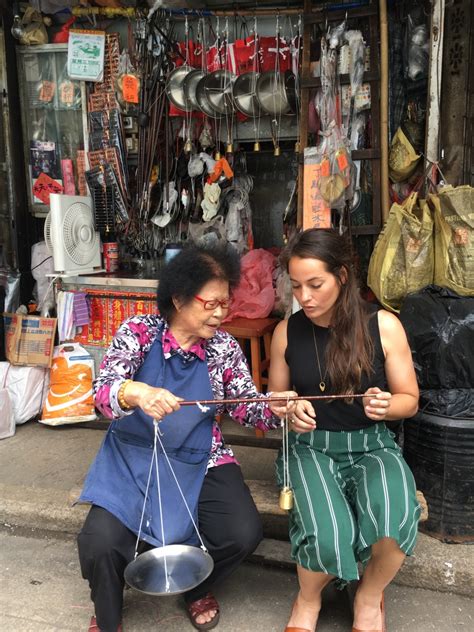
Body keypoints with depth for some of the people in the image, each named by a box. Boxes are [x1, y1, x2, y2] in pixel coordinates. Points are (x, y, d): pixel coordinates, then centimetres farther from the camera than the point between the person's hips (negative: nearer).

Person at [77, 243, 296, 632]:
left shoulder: (225, 347, -1)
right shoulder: (138, 331, -9)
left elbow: (246, 408, 1)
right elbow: (103, 392, -19)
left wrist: (275, 409, -22)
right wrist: (135, 393, -42)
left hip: (199, 461, 2)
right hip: (133, 459, -1)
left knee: (244, 532, -16)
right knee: (100, 541, -21)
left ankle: (199, 588, 22)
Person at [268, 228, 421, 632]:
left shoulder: (383, 325, -7)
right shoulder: (287, 331, -3)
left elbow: (409, 400, 2)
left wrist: (386, 406, -21)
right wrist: (290, 411, -12)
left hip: (371, 445, 0)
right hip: (311, 447, 0)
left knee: (394, 520, -31)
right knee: (326, 534, -29)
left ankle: (370, 596, 6)